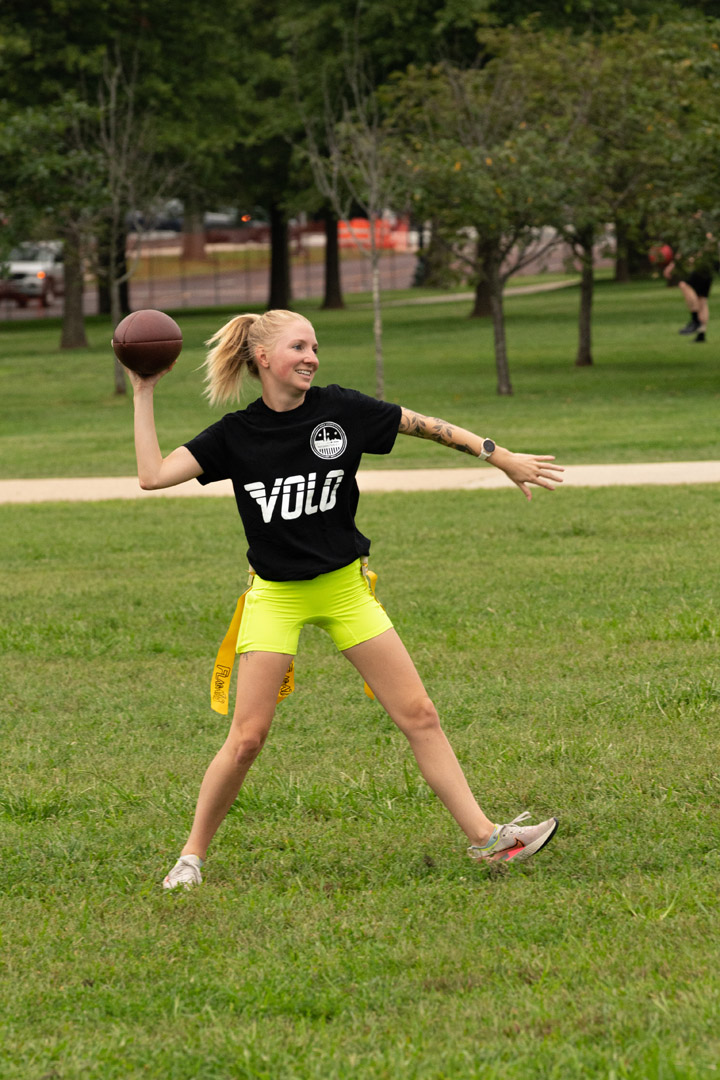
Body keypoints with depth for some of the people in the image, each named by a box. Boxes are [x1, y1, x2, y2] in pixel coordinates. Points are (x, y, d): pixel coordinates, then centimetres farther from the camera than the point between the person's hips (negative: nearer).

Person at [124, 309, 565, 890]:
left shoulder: (341, 410, -5)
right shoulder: (236, 434, -6)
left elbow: (425, 426, 5)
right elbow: (153, 474, -14)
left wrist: (501, 457, 6)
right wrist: (144, 395, -12)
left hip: (344, 587, 2)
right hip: (275, 597, -2)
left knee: (419, 715, 0)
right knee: (247, 738, -8)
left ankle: (486, 837, 6)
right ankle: (192, 856, 8)